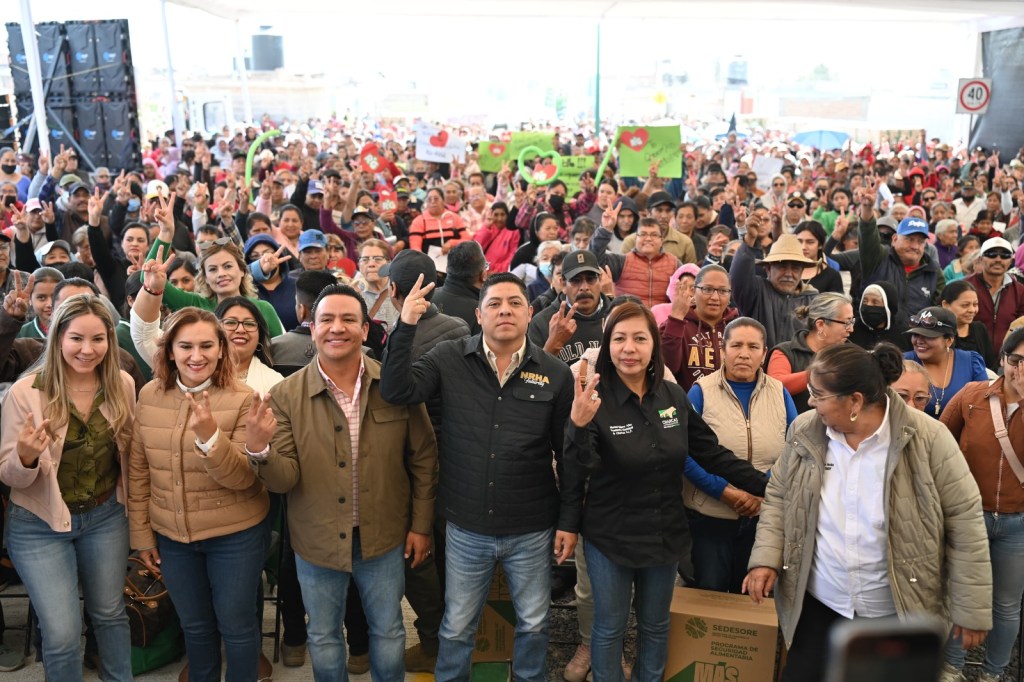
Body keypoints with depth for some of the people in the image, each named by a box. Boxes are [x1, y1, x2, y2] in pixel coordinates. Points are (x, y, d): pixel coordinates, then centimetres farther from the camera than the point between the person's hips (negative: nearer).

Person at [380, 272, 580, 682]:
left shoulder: (556, 374, -6)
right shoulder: (450, 361, -6)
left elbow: (569, 454, -1)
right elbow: (396, 391, -19)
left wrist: (569, 519, -1)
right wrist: (406, 327, -26)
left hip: (532, 530, 0)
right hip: (466, 528, 0)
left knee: (533, 624, 20)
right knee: (456, 627, 17)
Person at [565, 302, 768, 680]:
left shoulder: (674, 397, -4)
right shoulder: (595, 398, -17)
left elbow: (712, 453, 2)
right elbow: (580, 468, -29)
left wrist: (768, 487, -3)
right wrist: (578, 426, -49)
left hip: (665, 535, 4)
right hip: (609, 538, -4)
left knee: (656, 626, 22)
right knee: (610, 628, 14)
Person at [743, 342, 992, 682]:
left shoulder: (927, 438, -16)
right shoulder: (804, 432, -6)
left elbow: (964, 522, -10)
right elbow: (778, 498, 6)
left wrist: (971, 609, -8)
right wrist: (765, 558, -8)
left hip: (898, 612, -2)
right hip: (818, 605, 3)